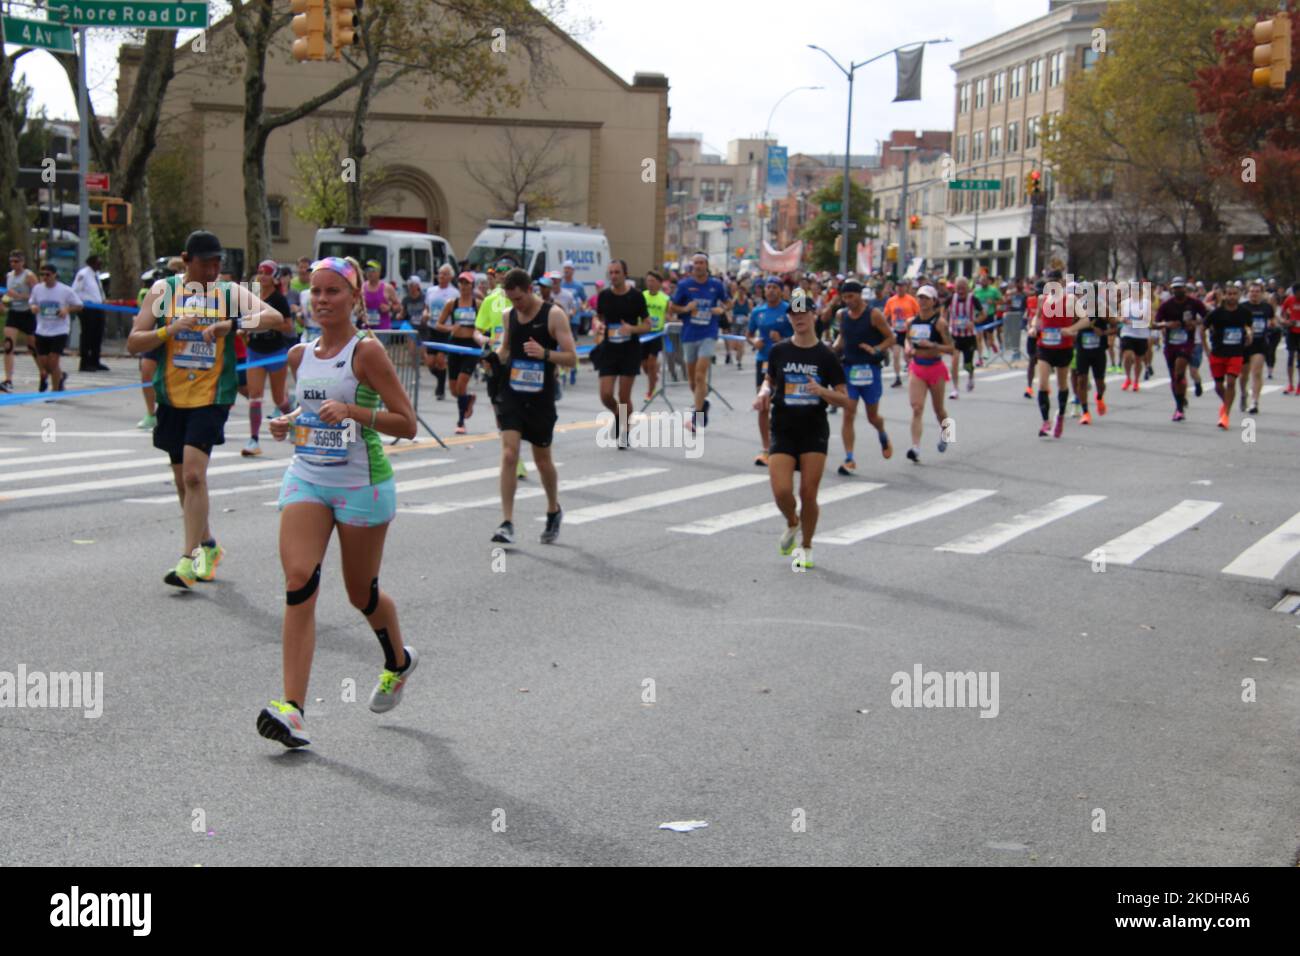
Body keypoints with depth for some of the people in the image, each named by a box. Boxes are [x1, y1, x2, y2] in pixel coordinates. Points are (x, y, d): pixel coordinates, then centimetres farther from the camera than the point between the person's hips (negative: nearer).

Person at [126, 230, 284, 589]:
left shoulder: (231, 293, 0)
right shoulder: (163, 290, 2)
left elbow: (276, 318, -12)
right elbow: (133, 343, 0)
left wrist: (232, 324, -26)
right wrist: (168, 331, -18)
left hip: (211, 397, -3)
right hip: (172, 397, 3)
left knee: (194, 474, -17)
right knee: (183, 479, 12)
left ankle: (190, 559, -12)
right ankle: (208, 545, 33)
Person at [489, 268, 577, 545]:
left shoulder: (554, 315, -9)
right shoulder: (509, 315, 5)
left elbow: (571, 358, -11)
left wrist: (545, 353, -30)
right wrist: (494, 358, -2)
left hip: (540, 398, -3)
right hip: (511, 394, 3)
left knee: (542, 459, 11)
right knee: (509, 454, -11)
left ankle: (554, 512, 36)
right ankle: (507, 523, -10)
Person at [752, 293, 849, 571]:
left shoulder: (825, 355, -4)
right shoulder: (779, 351, 1)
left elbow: (844, 400, -2)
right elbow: (769, 379, 20)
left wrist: (821, 391, -21)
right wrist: (764, 393, -3)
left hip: (815, 431, -1)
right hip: (783, 431, 1)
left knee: (808, 494, -2)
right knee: (781, 491, -13)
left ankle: (806, 548, 20)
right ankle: (792, 523, 22)